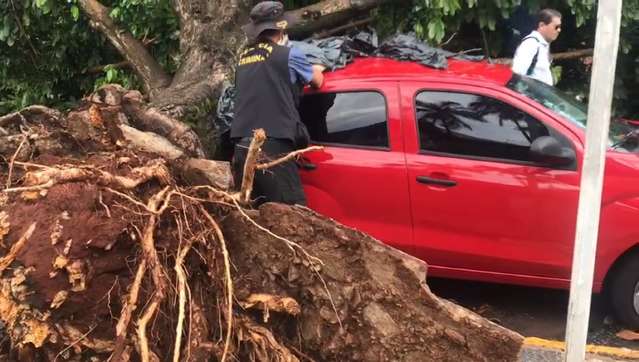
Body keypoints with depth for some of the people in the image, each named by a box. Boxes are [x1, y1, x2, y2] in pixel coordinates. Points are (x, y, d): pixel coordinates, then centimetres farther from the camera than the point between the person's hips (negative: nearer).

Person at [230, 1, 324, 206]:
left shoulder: (243, 60, 18)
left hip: (242, 150, 7)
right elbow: (318, 81, 16)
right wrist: (315, 71, 39)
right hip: (273, 150, -7)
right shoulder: (288, 55, 0)